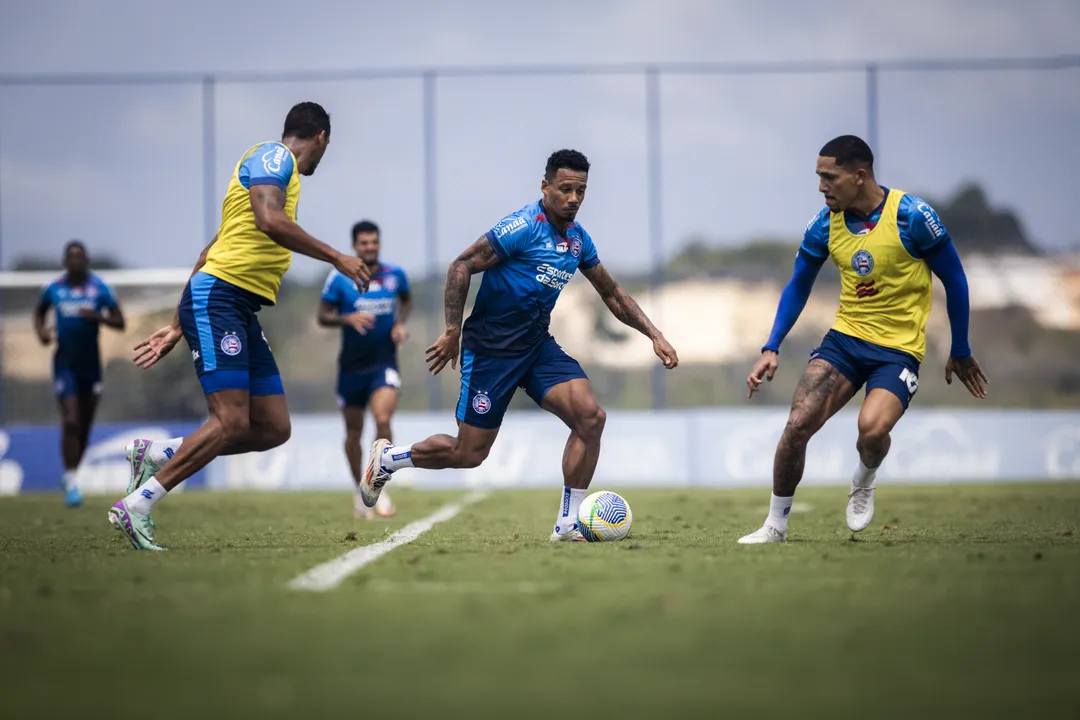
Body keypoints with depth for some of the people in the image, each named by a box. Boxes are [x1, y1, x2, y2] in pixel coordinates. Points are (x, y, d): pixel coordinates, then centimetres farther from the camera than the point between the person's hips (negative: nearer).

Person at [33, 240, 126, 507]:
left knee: (85, 426, 8)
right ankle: (71, 482, -13)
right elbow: (39, 312, 18)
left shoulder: (99, 288, -3)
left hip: (91, 363, 2)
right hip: (65, 363, -2)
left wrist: (97, 316, -20)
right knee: (70, 422, -15)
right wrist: (41, 331, -4)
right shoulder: (54, 289, -1)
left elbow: (120, 323, -2)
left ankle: (72, 474, 28)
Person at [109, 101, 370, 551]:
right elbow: (269, 220, -21)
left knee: (273, 429, 2)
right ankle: (136, 506, -12)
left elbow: (211, 252, 26)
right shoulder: (273, 156, -1)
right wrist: (335, 257, -14)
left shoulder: (280, 169, 25)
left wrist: (178, 328, 25)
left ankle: (153, 455, 10)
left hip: (242, 314, 9)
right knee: (230, 423, -18)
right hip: (217, 298, -9)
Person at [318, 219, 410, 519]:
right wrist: (348, 318, -22)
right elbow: (322, 316, -3)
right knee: (353, 431, 10)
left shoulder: (395, 275, 1)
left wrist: (401, 323, 2)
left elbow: (406, 300, 21)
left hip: (384, 363, 0)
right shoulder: (340, 278, -6)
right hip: (352, 366, 0)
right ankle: (360, 491, 28)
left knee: (383, 419, -22)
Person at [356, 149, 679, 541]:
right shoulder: (524, 227, -17)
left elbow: (612, 294, 19)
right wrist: (452, 332, -21)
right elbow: (461, 266, -17)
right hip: (491, 346, -7)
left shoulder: (578, 239, 7)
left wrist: (654, 335, 11)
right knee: (469, 453, -1)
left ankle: (568, 524, -6)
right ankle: (386, 458, 26)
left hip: (538, 345, 7)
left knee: (591, 417, -14)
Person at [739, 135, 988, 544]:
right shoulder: (825, 224, -2)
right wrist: (772, 349, 3)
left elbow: (954, 280, -4)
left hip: (899, 348, -4)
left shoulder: (911, 216, -15)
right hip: (845, 339, 4)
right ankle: (776, 525, 3)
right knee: (798, 423, -15)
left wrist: (960, 353, 2)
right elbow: (798, 287, 12)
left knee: (872, 427, -29)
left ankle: (863, 483, 8)